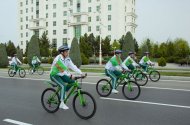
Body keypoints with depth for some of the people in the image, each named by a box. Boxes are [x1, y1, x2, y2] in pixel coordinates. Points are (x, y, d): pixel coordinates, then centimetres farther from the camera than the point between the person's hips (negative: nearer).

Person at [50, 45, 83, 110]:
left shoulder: (67, 59, -4)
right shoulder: (58, 59, -26)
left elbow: (73, 66, -12)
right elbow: (63, 69, -35)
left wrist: (81, 73, -23)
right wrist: (70, 75, -44)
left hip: (61, 75, 7)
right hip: (54, 75, -7)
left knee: (72, 81, -9)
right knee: (63, 86, -25)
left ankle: (62, 93, 11)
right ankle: (62, 104, -15)